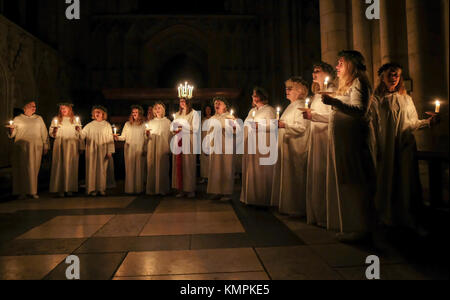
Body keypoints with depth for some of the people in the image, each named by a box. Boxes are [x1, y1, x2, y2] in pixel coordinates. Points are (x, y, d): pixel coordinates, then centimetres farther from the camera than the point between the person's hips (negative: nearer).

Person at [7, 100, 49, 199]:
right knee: (22, 169, -3)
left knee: (34, 169, 1)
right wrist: (11, 130, -14)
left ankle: (33, 191, 8)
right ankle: (22, 192, 4)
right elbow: (11, 135, 8)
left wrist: (46, 146, 9)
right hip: (21, 148, -1)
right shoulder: (17, 119, 10)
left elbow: (44, 133, 15)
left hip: (36, 148, 1)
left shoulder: (39, 118, 16)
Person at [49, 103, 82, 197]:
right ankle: (60, 189, -4)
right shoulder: (56, 119, 12)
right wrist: (55, 130, -11)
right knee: (59, 166, -6)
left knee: (71, 166, -3)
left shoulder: (75, 119, 13)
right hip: (60, 145, 0)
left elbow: (79, 135, 11)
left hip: (72, 146, 0)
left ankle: (70, 189, 1)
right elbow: (51, 134, 9)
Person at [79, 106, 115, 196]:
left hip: (103, 151, -1)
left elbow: (110, 139, 2)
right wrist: (79, 130, -19)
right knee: (92, 168, -2)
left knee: (102, 169, 1)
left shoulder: (107, 125, 6)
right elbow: (83, 135, 4)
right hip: (92, 151, 1)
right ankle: (92, 189, 2)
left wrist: (110, 151, -5)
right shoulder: (90, 125, 11)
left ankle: (101, 189, 7)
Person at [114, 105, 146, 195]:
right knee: (129, 169, -1)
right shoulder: (127, 124, 13)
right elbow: (123, 137, 8)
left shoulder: (144, 124, 7)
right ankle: (130, 189, 3)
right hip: (129, 150, 1)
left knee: (139, 169, -2)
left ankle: (139, 189, 4)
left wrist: (145, 149, -8)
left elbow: (146, 138, 3)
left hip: (140, 150, -1)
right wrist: (117, 137, -11)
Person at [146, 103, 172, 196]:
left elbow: (170, 135, 1)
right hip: (152, 148, 3)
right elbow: (148, 136, 17)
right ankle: (152, 189, 4)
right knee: (152, 168, -1)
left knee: (162, 168, -5)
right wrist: (147, 135, -7)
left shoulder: (167, 122, 8)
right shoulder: (151, 122, 18)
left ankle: (162, 189, 1)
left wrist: (169, 149, -8)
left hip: (163, 148, -3)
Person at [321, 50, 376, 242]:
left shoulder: (358, 83, -7)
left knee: (352, 181, -6)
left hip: (352, 139, -10)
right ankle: (348, 225, 18)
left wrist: (334, 102, -30)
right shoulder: (348, 84, 23)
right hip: (341, 139, 10)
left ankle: (359, 228, 2)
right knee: (344, 180, 10)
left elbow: (360, 110, -23)